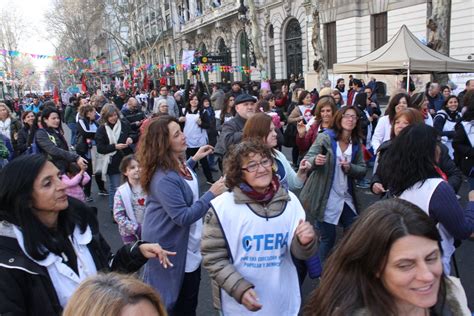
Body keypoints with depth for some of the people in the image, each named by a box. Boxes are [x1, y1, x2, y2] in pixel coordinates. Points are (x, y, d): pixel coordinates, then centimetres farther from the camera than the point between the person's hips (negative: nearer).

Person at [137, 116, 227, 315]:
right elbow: (182, 217, -31)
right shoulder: (164, 178, -31)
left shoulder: (177, 162, -1)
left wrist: (194, 160, 16)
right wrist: (211, 194, -28)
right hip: (171, 248, -9)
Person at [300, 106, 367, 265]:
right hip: (325, 197, -5)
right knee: (328, 237, 3)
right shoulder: (325, 137, -10)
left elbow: (362, 170, 4)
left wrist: (349, 167, -17)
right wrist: (315, 160, -36)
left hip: (346, 196, 5)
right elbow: (307, 159, -14)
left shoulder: (356, 143, 4)